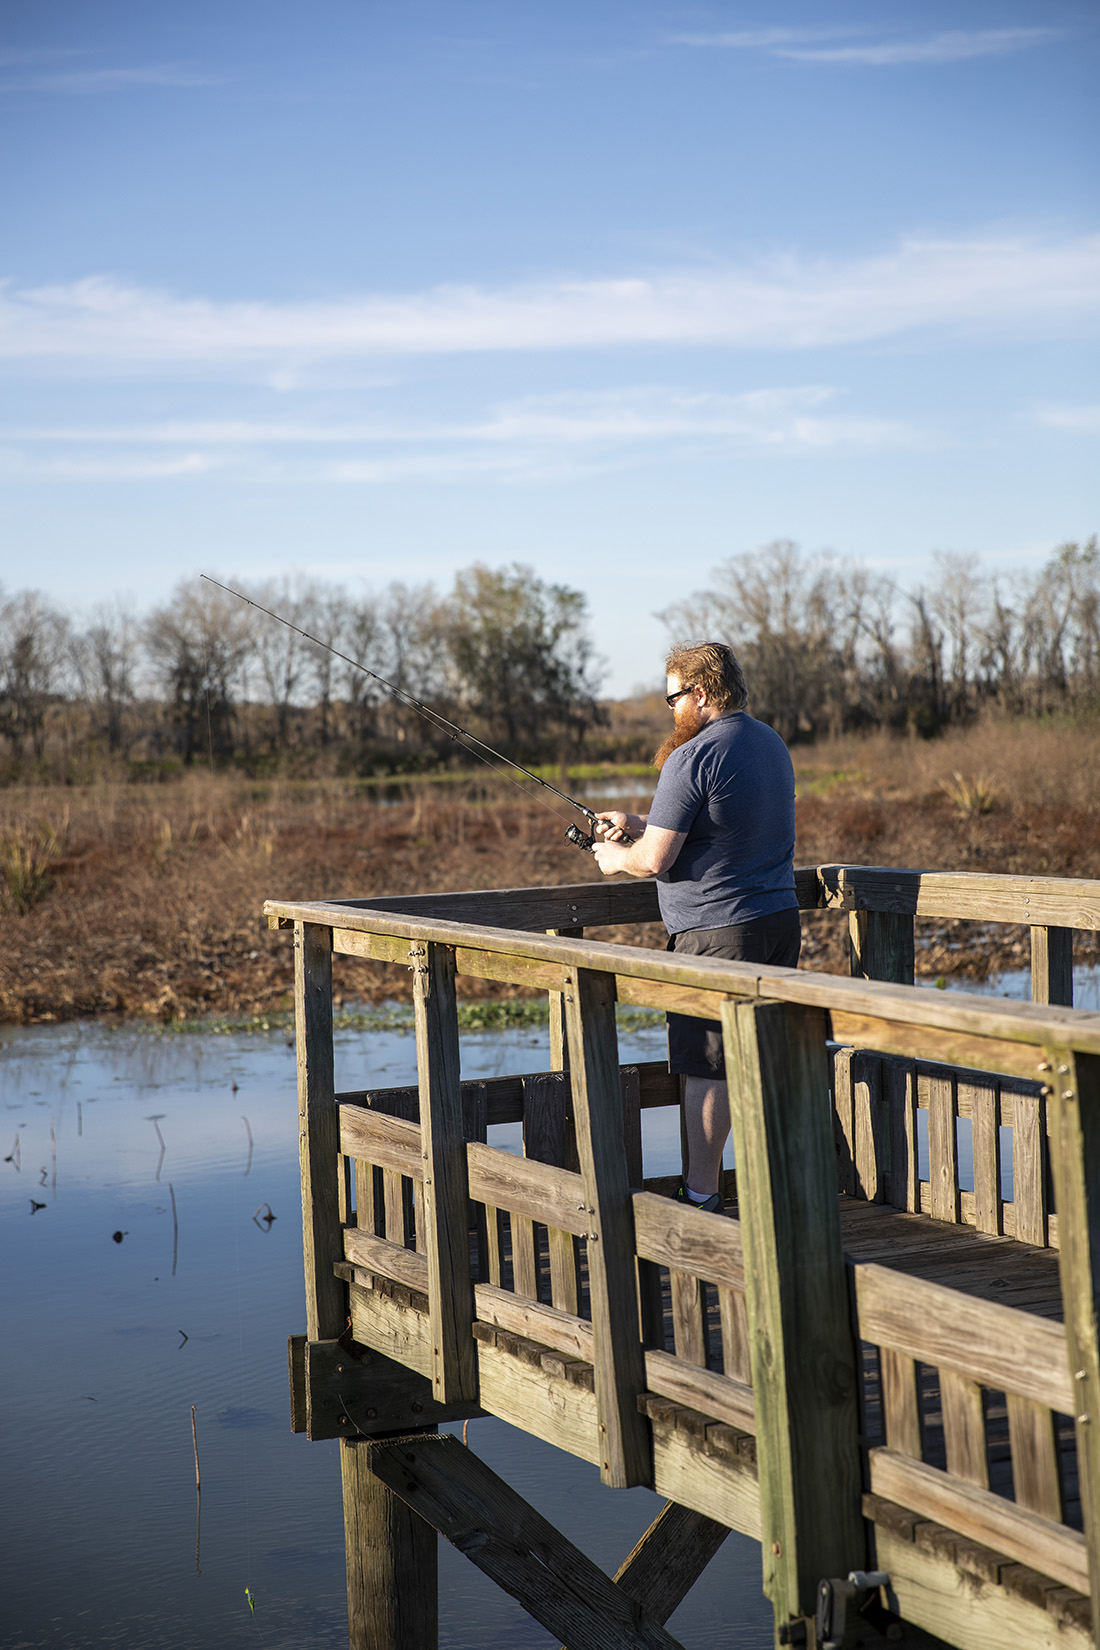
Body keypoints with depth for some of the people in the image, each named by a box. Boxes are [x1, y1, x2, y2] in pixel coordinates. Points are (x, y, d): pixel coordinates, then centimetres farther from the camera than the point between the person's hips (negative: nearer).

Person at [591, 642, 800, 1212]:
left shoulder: (694, 758, -16)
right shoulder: (772, 744, 13)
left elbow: (655, 858, -17)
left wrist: (617, 857, 4)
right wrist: (639, 822, 19)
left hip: (715, 933, -9)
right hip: (780, 920, 9)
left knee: (707, 1067, -1)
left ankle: (702, 1196, 3)